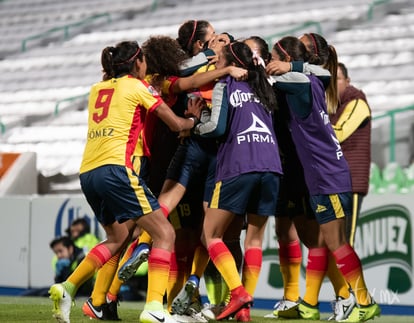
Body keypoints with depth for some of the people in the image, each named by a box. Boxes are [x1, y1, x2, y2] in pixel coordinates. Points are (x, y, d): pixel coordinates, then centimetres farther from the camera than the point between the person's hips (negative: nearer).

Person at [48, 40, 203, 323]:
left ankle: (67, 288, 11)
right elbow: (176, 124, 6)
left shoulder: (97, 89, 21)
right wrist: (194, 119, 28)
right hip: (115, 168, -7)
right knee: (165, 234, -6)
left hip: (88, 172, 8)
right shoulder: (138, 86, 5)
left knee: (118, 238, 24)